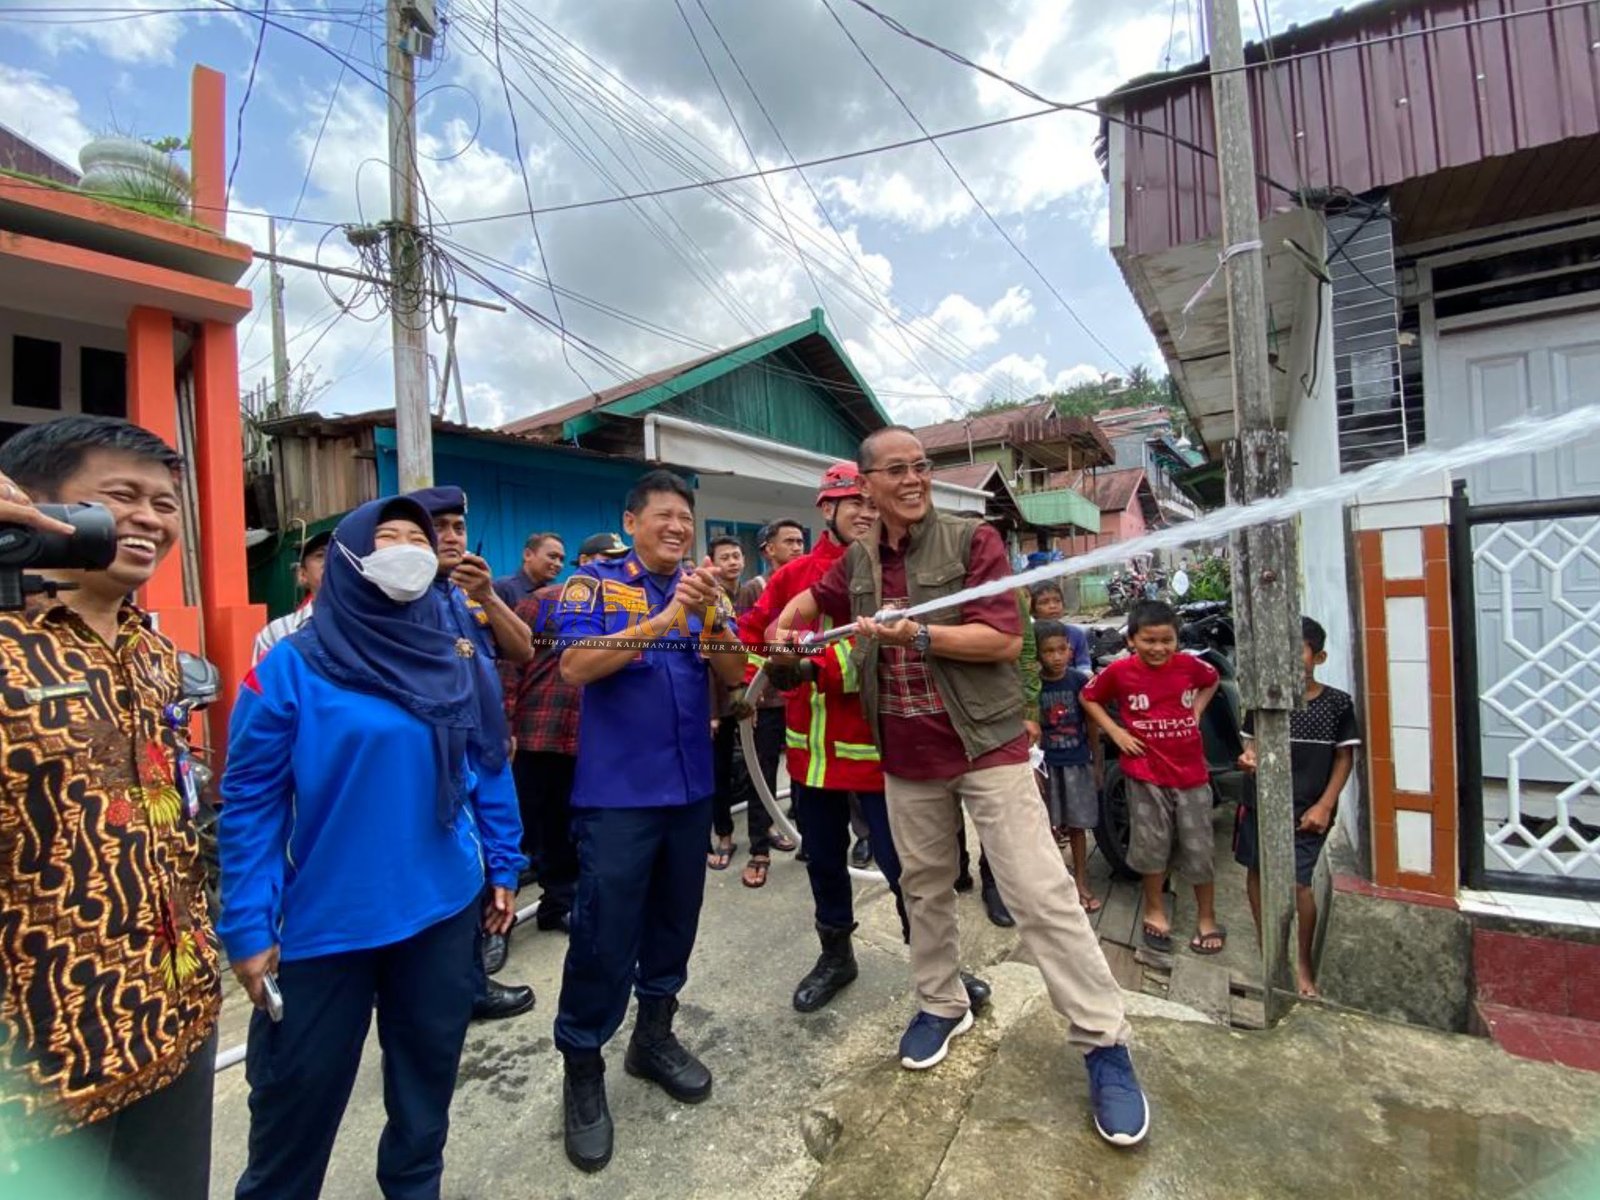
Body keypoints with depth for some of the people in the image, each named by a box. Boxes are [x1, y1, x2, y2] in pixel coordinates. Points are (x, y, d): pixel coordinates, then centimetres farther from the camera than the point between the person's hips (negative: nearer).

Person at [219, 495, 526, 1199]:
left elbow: (490, 769, 6)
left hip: (444, 908, 3)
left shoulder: (458, 658, 0)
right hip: (326, 922, -3)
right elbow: (249, 803, -8)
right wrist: (248, 928, -10)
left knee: (428, 1067, 20)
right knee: (301, 1089, 15)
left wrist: (503, 868, 6)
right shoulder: (293, 667, -10)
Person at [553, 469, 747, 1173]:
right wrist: (664, 620, -26)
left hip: (690, 787, 5)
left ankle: (655, 1036, 37)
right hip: (615, 792, -4)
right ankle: (582, 1069, 23)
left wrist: (711, 615, -18)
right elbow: (575, 667, -19)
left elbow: (734, 676, 0)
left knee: (674, 918, 17)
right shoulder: (594, 584, -4)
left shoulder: (704, 593, 8)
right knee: (604, 935, 2)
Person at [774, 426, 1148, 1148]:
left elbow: (1006, 638, -16)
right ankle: (942, 1003, 40)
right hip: (906, 759, 5)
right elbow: (810, 600, 26)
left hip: (986, 744, -4)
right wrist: (783, 631, 6)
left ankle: (1104, 1044, 14)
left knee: (1041, 895, -2)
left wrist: (917, 634, -22)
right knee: (924, 887, 18)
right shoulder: (856, 565, 6)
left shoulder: (972, 541, -8)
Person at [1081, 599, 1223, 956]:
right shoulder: (1119, 671, -11)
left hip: (1191, 771, 2)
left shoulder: (1188, 665, -5)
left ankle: (1207, 919, 28)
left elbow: (1212, 680, 18)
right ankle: (1155, 910, 30)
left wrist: (1196, 711, 4)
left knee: (1198, 849, 10)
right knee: (1152, 845, 9)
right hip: (1146, 773, -2)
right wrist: (1115, 731, -6)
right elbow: (1088, 697, 4)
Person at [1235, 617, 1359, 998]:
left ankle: (1304, 962, 18)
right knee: (1256, 871, 12)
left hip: (1307, 811, -2)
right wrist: (1249, 757, -17)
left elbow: (1344, 757, 1)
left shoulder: (1337, 704, -5)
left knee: (1297, 883, -6)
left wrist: (1324, 805, -5)